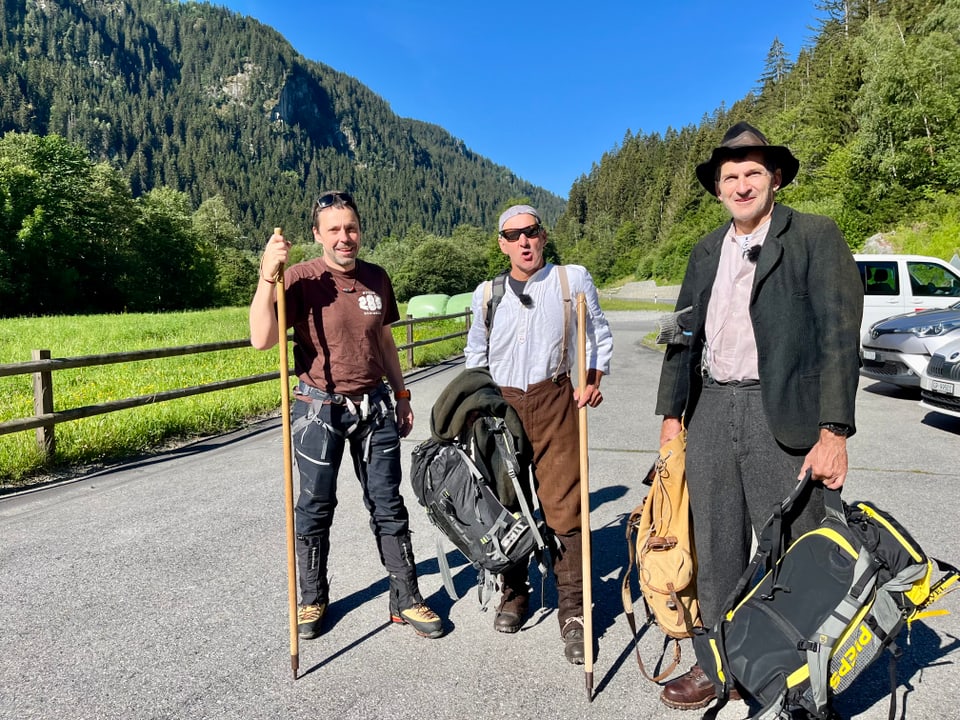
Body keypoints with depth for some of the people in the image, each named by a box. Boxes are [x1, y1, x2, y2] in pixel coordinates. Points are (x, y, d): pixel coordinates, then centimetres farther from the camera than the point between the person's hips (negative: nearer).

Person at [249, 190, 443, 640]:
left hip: (374, 407, 4)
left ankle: (406, 599, 21)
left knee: (388, 506, 8)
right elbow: (261, 339, -21)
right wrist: (268, 279, -29)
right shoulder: (300, 280, -10)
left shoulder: (377, 278, 4)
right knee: (315, 508, 10)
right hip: (319, 410, -3)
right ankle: (312, 601, 29)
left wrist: (401, 394, 16)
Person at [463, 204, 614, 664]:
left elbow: (599, 337, 8)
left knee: (563, 505, -6)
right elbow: (475, 355, 19)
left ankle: (572, 612, 7)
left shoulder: (573, 279, 2)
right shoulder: (487, 294, 9)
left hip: (555, 402, -2)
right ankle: (514, 594, 28)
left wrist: (593, 381, -6)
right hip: (501, 404, 3)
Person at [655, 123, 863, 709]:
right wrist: (672, 413, 13)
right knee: (716, 551, 12)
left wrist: (834, 432, -15)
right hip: (712, 413, 5)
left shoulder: (816, 237, -2)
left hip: (783, 416, -5)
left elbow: (839, 335, -9)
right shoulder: (706, 252, 15)